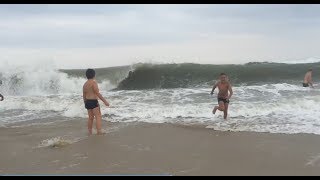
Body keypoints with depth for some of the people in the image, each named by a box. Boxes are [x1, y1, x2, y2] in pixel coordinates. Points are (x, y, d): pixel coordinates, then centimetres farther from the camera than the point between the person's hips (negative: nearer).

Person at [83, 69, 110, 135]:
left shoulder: (85, 84, 13)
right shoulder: (93, 82, -11)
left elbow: (84, 95, 16)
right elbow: (97, 93, -18)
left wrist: (85, 104, 25)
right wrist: (105, 101, -17)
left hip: (87, 102, 8)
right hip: (94, 102, -8)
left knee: (90, 117, 14)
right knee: (98, 117, -8)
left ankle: (90, 132, 18)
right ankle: (99, 132, -17)